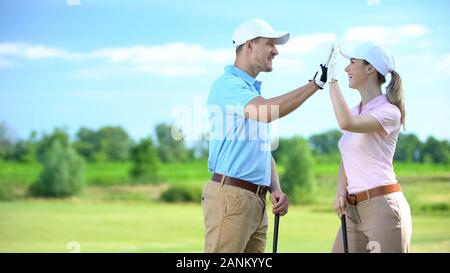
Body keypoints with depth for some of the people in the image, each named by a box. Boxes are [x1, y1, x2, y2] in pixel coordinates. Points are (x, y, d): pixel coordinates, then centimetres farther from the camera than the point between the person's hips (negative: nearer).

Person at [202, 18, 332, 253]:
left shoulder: (254, 91, 22)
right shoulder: (227, 84, -8)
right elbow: (268, 112, -27)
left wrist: (275, 190, 8)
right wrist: (315, 83, -21)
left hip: (257, 199, 9)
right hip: (230, 195, -9)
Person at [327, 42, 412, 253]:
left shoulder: (389, 112, -10)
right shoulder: (355, 112, 16)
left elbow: (346, 123, -28)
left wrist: (332, 78, -19)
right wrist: (341, 192, 1)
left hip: (383, 207, -8)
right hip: (354, 210, 8)